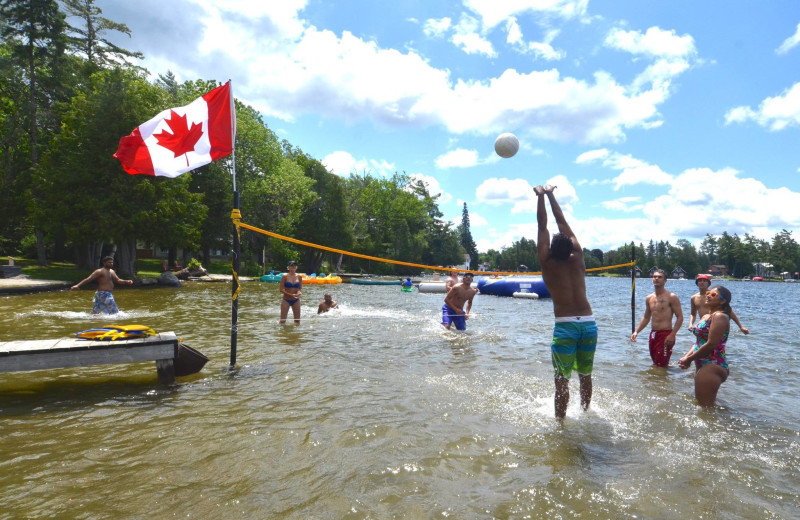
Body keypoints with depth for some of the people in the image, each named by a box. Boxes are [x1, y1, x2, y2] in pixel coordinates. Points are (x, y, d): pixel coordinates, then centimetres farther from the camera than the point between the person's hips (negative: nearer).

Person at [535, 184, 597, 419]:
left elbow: (543, 226, 6)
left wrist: (541, 196, 13)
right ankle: (584, 414, 32)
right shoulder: (577, 258, 6)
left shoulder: (547, 263, -2)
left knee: (562, 380, 2)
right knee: (586, 376, 18)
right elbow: (563, 223, 14)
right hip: (589, 323, 4)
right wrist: (550, 195, 23)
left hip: (565, 326, -4)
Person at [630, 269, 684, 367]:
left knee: (661, 366, -7)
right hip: (653, 334, 7)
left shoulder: (671, 297, -7)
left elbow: (680, 317, -10)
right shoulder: (649, 298, 12)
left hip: (665, 334, -7)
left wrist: (672, 335, -20)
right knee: (655, 364, 16)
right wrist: (636, 331, 9)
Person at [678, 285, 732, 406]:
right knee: (699, 402, 22)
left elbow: (711, 344, -21)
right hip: (702, 364, 11)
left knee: (705, 406, -7)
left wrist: (689, 359, -13)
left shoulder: (719, 316, -14)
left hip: (712, 365, -11)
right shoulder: (705, 316, 16)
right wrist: (687, 356, 0)